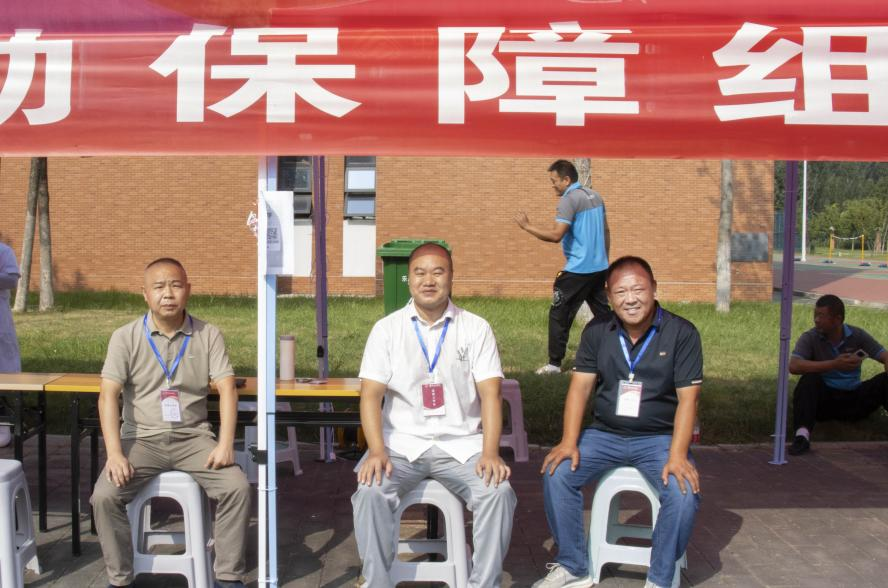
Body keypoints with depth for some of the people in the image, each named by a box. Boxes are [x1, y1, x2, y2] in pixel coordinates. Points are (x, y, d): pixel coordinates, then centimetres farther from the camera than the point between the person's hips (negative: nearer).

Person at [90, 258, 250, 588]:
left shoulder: (208, 336, 1)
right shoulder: (125, 337, -1)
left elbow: (227, 389, -5)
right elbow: (108, 395, -8)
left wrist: (225, 444, -18)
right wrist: (114, 453, -21)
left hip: (193, 437, 0)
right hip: (141, 439, 0)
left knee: (237, 488, -22)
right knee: (104, 496, -24)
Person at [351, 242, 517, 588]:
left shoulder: (476, 329, 3)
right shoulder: (387, 329, 3)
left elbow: (490, 395, -3)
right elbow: (371, 395, -3)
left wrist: (490, 452, -18)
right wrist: (376, 451, -20)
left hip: (461, 444, 0)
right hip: (402, 443, 0)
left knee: (498, 491, -26)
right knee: (371, 491, -28)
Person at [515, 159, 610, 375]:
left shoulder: (569, 200, -14)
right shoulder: (595, 196, 12)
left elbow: (556, 235, -24)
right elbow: (605, 232, 18)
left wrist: (527, 226, -16)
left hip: (578, 270, -8)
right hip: (599, 268, 8)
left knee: (559, 315, 0)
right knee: (603, 313, 15)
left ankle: (554, 363, 2)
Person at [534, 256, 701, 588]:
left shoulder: (681, 333, -7)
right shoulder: (597, 331, 2)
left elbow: (687, 398, -11)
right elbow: (580, 386, -1)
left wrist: (677, 455, -23)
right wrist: (569, 441, -14)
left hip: (659, 437, -2)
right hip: (604, 434, 3)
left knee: (685, 492, -28)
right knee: (556, 474, -19)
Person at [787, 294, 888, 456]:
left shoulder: (857, 335, 1)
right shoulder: (810, 338, -6)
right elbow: (793, 366, -23)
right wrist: (834, 364, -30)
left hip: (855, 400, 2)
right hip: (824, 399, -2)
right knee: (809, 379, -31)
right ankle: (802, 434, -49)